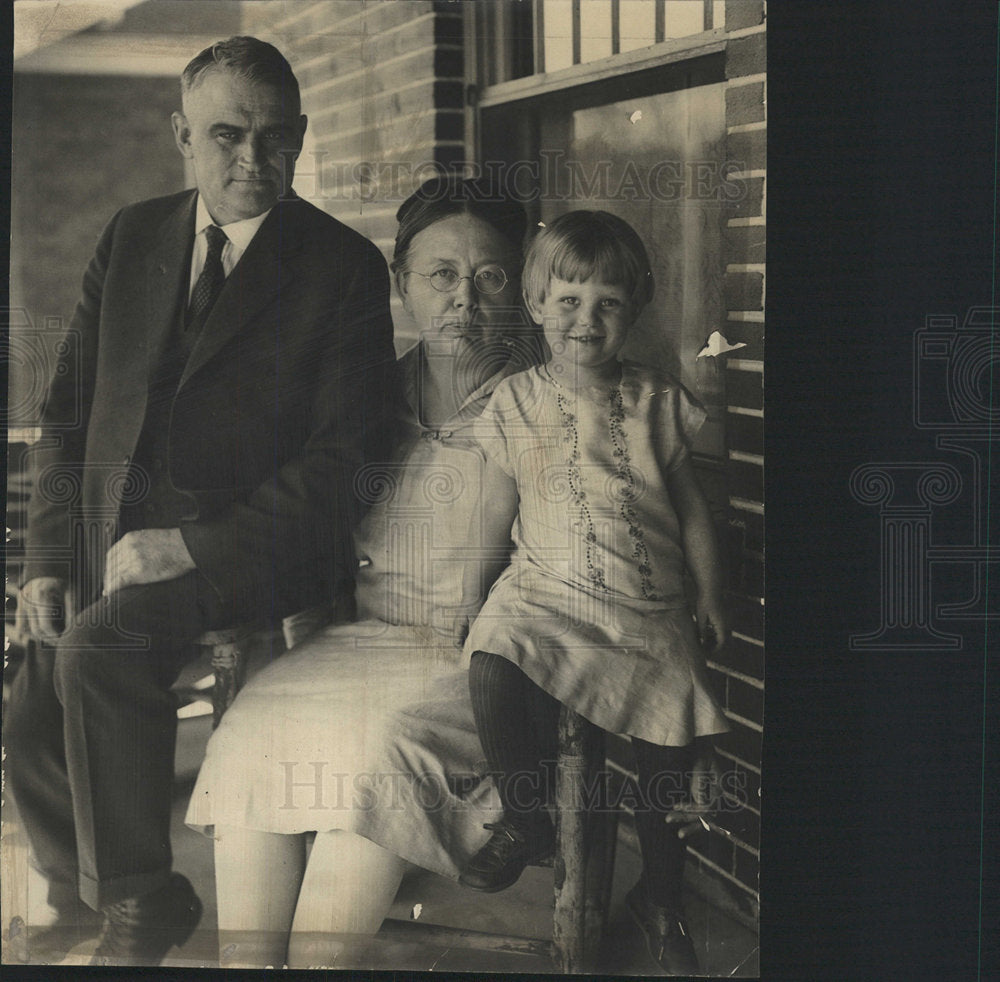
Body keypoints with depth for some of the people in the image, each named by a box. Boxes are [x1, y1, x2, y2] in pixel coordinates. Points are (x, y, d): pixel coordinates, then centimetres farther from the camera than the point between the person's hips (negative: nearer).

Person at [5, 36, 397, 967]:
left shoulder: (343, 267, -5)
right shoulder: (131, 237, 10)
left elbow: (341, 457, -11)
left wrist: (194, 545, -19)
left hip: (252, 548, -5)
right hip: (112, 542, 5)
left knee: (99, 647, -29)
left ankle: (142, 901, -8)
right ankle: (81, 896, 26)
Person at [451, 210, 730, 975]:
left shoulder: (656, 404, 5)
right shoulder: (517, 405, 4)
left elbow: (692, 510, 11)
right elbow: (497, 515, 8)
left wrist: (710, 598, 10)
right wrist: (473, 603, 6)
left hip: (648, 610, 1)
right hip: (544, 593, -1)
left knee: (673, 739, -11)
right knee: (493, 668, -30)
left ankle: (660, 896, 13)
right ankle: (525, 821, -5)